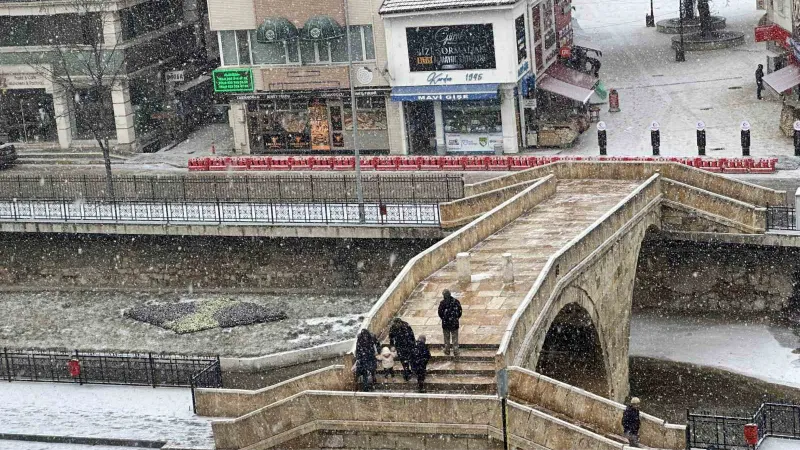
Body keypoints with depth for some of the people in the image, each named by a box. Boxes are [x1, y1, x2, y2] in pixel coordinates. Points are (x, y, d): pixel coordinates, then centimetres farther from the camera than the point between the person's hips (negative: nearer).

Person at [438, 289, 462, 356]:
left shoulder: (442, 303, -13)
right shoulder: (456, 301, -7)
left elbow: (440, 313, -7)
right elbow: (460, 311, -2)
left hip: (445, 323, -1)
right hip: (454, 323, 1)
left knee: (447, 338, 15)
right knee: (455, 338, 10)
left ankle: (447, 351, 23)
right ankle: (455, 351, 11)